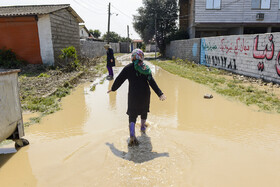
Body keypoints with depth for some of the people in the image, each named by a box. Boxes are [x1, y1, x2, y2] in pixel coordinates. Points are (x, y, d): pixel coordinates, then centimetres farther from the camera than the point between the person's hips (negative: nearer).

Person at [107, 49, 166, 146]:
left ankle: (132, 136, -12)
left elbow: (119, 79, 0)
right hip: (145, 94, 2)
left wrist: (113, 88, 15)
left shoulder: (128, 68, -5)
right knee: (144, 110, 25)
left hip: (133, 94, -2)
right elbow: (152, 82, -8)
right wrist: (160, 94, -9)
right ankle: (143, 127, 45)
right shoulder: (145, 68, -1)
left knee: (132, 114, 3)